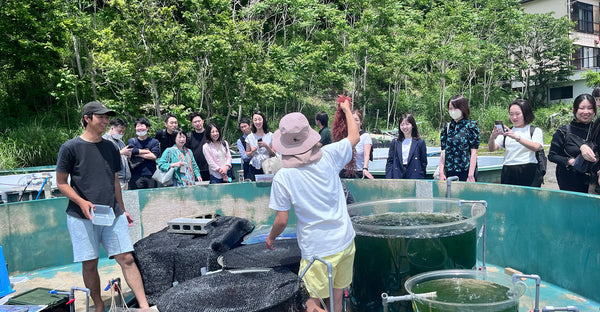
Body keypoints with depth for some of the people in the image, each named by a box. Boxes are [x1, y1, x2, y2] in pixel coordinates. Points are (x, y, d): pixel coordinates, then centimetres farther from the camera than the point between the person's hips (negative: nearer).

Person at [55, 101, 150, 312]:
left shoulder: (110, 148, 12)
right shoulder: (70, 147, -2)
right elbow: (61, 183, 0)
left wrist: (121, 210, 19)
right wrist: (82, 202, -15)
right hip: (81, 217, -3)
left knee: (126, 259, -3)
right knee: (89, 264, 4)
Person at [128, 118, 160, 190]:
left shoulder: (154, 142, 9)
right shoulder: (131, 141, 11)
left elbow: (154, 156, -5)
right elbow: (133, 151, -10)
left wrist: (139, 154, -2)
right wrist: (147, 151, -2)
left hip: (150, 176, 1)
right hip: (136, 176, 0)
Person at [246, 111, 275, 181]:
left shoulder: (270, 136, 2)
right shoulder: (249, 137, 5)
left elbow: (273, 155, 2)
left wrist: (266, 146, -13)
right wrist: (252, 152, -9)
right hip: (254, 169, 1)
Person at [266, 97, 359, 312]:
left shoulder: (282, 178, -17)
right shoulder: (328, 155, -10)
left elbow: (282, 220, -11)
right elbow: (354, 137, 8)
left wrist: (271, 237, 10)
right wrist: (347, 109, 23)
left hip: (317, 249, -4)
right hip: (344, 240, 4)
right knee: (338, 289, 24)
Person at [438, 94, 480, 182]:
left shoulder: (471, 126, -1)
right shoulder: (447, 127, 11)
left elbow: (474, 152, -6)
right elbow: (443, 151, 9)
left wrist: (471, 175, -12)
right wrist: (441, 172, 2)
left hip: (465, 171, -4)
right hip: (449, 172, 4)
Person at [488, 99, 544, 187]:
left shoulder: (535, 130, 6)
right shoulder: (506, 131, 15)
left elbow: (536, 147, -14)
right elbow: (492, 149, 4)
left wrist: (516, 137, -27)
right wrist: (492, 137, -17)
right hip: (508, 173, 3)